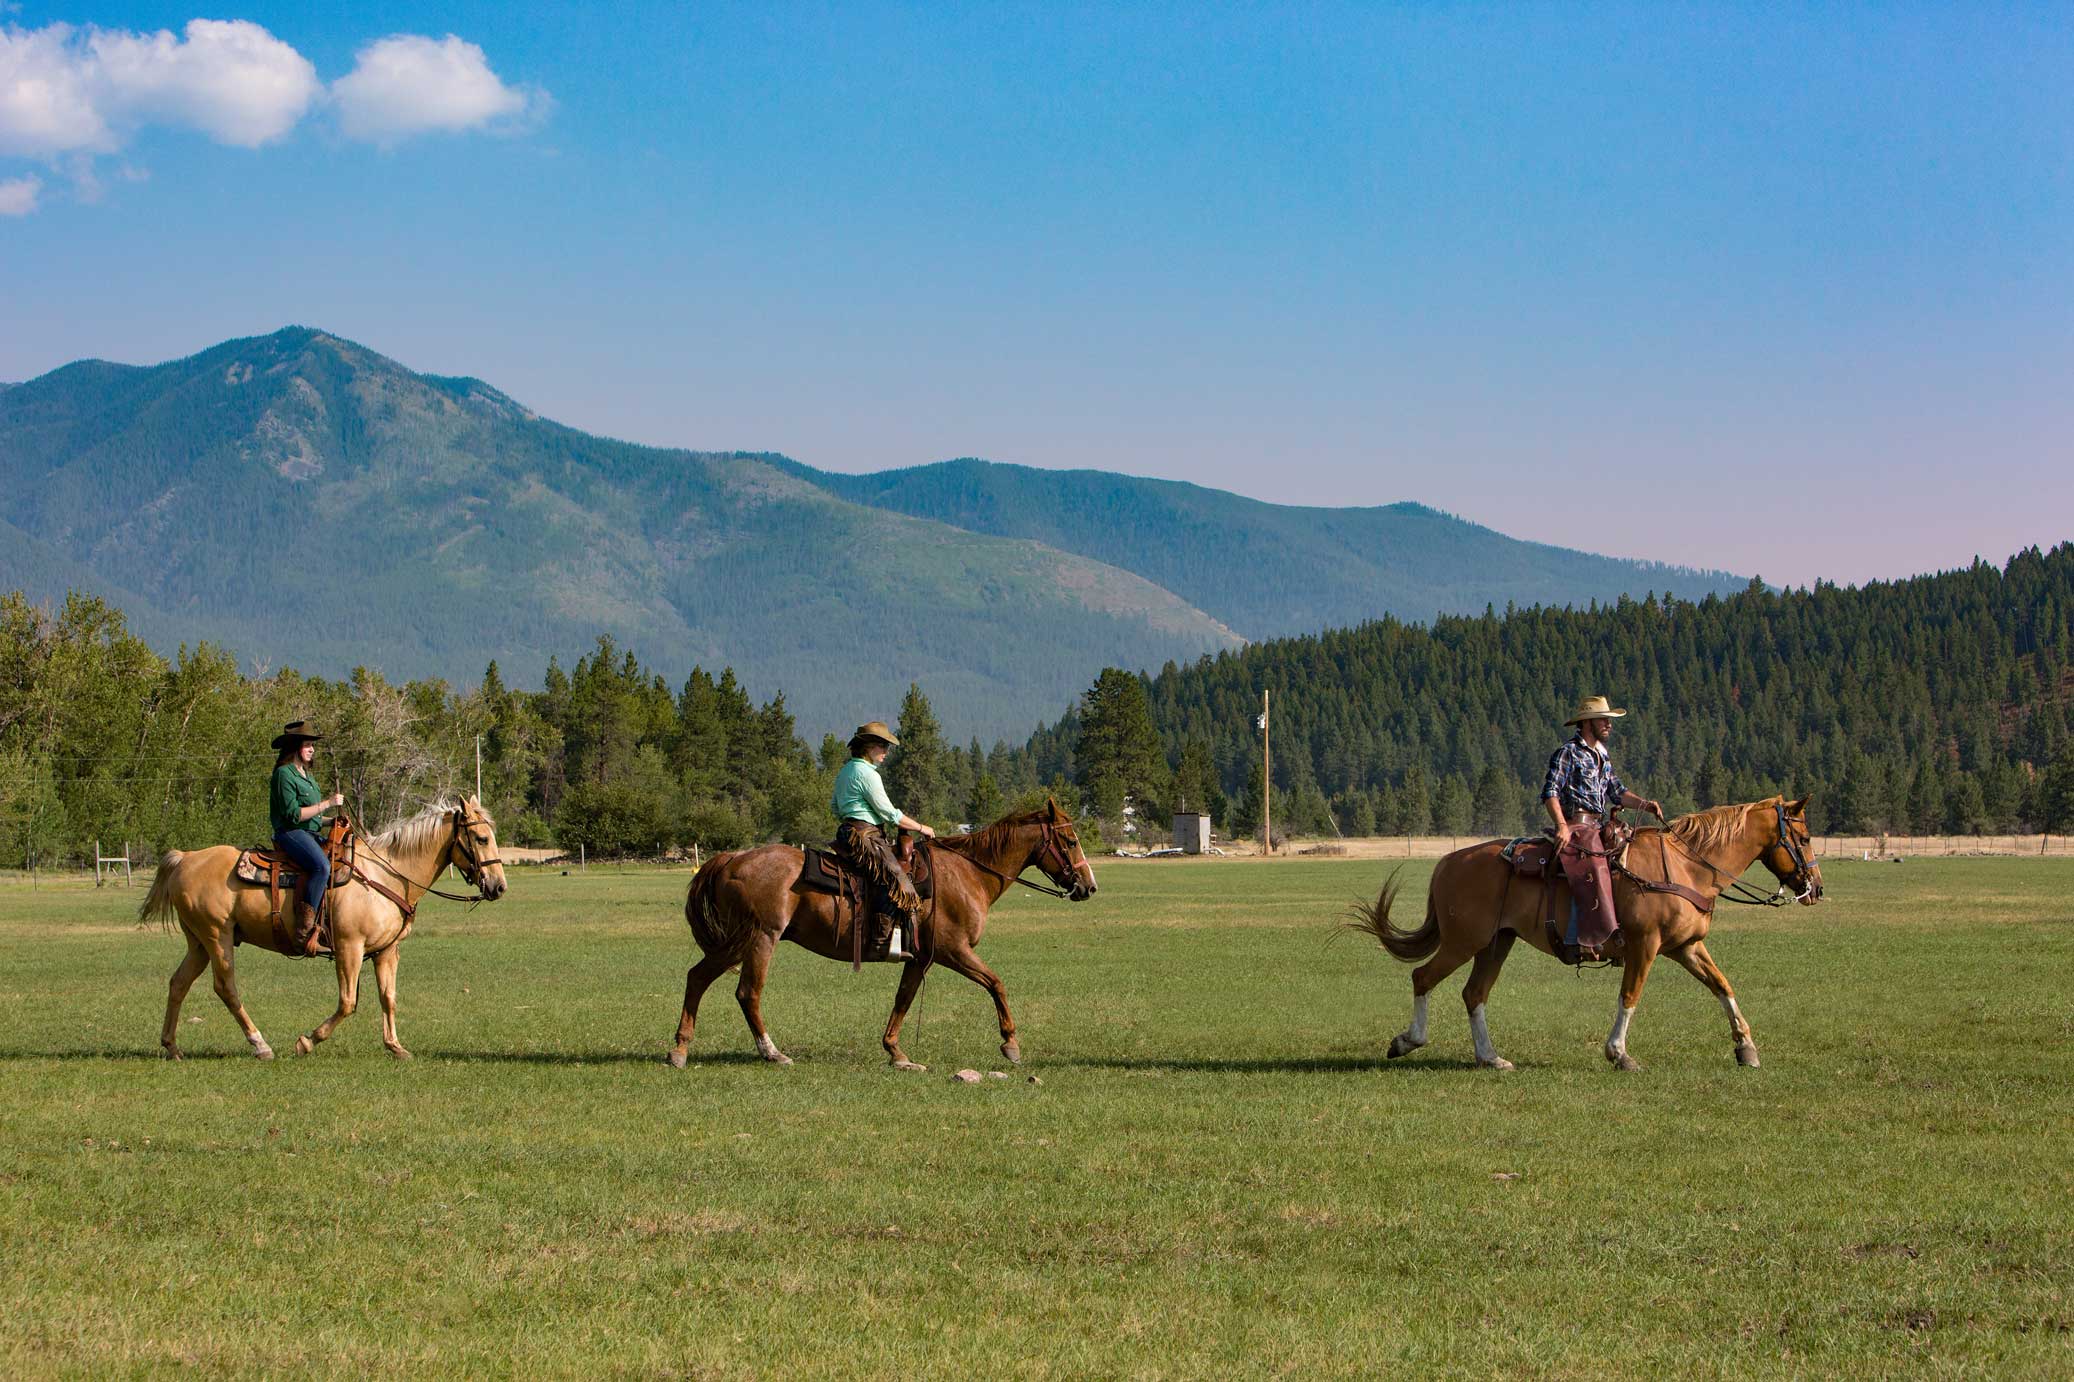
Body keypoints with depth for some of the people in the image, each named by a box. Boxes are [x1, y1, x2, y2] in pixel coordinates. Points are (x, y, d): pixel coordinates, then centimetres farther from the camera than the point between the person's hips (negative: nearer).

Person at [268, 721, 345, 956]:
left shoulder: (306, 776, 22)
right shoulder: (284, 774, -7)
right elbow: (293, 814, -17)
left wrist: (332, 821, 10)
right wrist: (327, 804, -15)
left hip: (312, 833, 10)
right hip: (290, 834, -10)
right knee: (322, 866, -32)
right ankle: (304, 934, -36)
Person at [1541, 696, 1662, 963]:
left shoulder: (1601, 756, 22)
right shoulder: (1568, 754, -4)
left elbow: (1618, 792, 23)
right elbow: (1550, 793, -12)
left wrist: (1645, 804, 5)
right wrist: (1562, 827, -25)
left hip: (1601, 828, 9)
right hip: (1577, 826, -9)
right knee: (1594, 870, -29)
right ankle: (1588, 942, -38)